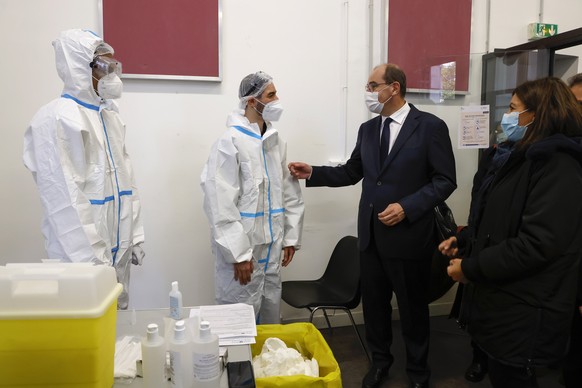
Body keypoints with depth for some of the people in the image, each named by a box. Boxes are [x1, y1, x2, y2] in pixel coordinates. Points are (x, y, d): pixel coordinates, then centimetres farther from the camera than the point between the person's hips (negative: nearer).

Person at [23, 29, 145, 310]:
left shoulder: (109, 114, 11)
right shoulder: (56, 119, -14)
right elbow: (65, 199, -18)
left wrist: (135, 237, 10)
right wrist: (92, 259, -18)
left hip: (118, 249, 7)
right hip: (83, 255, -7)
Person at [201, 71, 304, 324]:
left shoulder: (276, 142, 8)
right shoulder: (230, 142, -12)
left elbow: (290, 193, 12)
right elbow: (221, 204, -16)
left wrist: (291, 237, 9)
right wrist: (238, 253, -16)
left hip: (273, 247, 6)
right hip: (242, 248, -6)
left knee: (272, 315, 17)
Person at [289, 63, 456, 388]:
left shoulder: (430, 126, -9)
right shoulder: (368, 128, 8)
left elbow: (445, 180, -10)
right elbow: (352, 172, 13)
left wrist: (407, 207, -20)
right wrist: (313, 173, 2)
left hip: (408, 235, -5)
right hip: (371, 234, 5)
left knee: (413, 306, 13)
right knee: (374, 301, 16)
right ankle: (380, 360, 41)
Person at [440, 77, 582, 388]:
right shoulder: (525, 157, 15)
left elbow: (536, 244, -27)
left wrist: (470, 268, -21)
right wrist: (463, 240, 5)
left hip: (522, 314, -9)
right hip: (501, 300, 9)